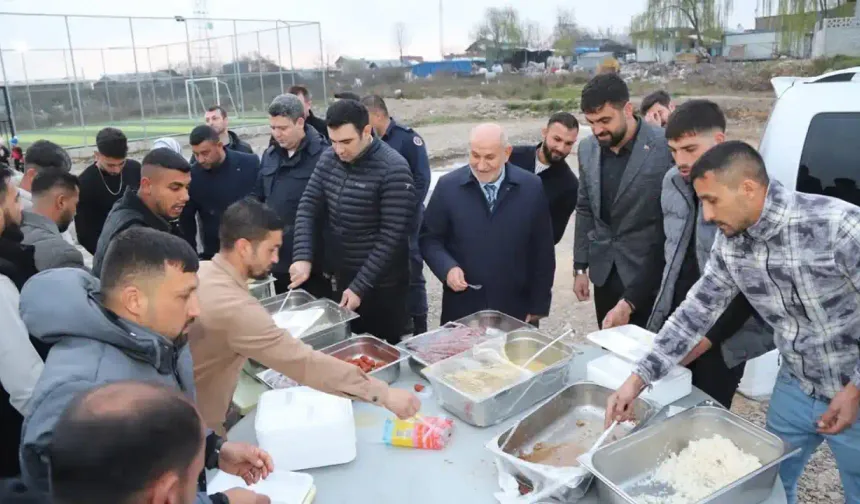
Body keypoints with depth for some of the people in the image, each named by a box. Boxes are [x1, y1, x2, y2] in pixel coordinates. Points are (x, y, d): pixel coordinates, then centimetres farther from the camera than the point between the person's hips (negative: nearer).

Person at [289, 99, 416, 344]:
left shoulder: (393, 169, -20)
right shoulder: (328, 159, -1)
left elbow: (392, 236, -21)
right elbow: (308, 207, 2)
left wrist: (360, 286, -19)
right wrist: (302, 256, -12)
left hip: (381, 286, -5)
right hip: (341, 278, 6)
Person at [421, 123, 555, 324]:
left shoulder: (531, 187, -4)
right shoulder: (448, 186, -5)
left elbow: (542, 250, 1)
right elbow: (429, 238, 2)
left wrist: (539, 305, 2)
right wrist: (448, 268, -17)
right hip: (462, 310, 0)